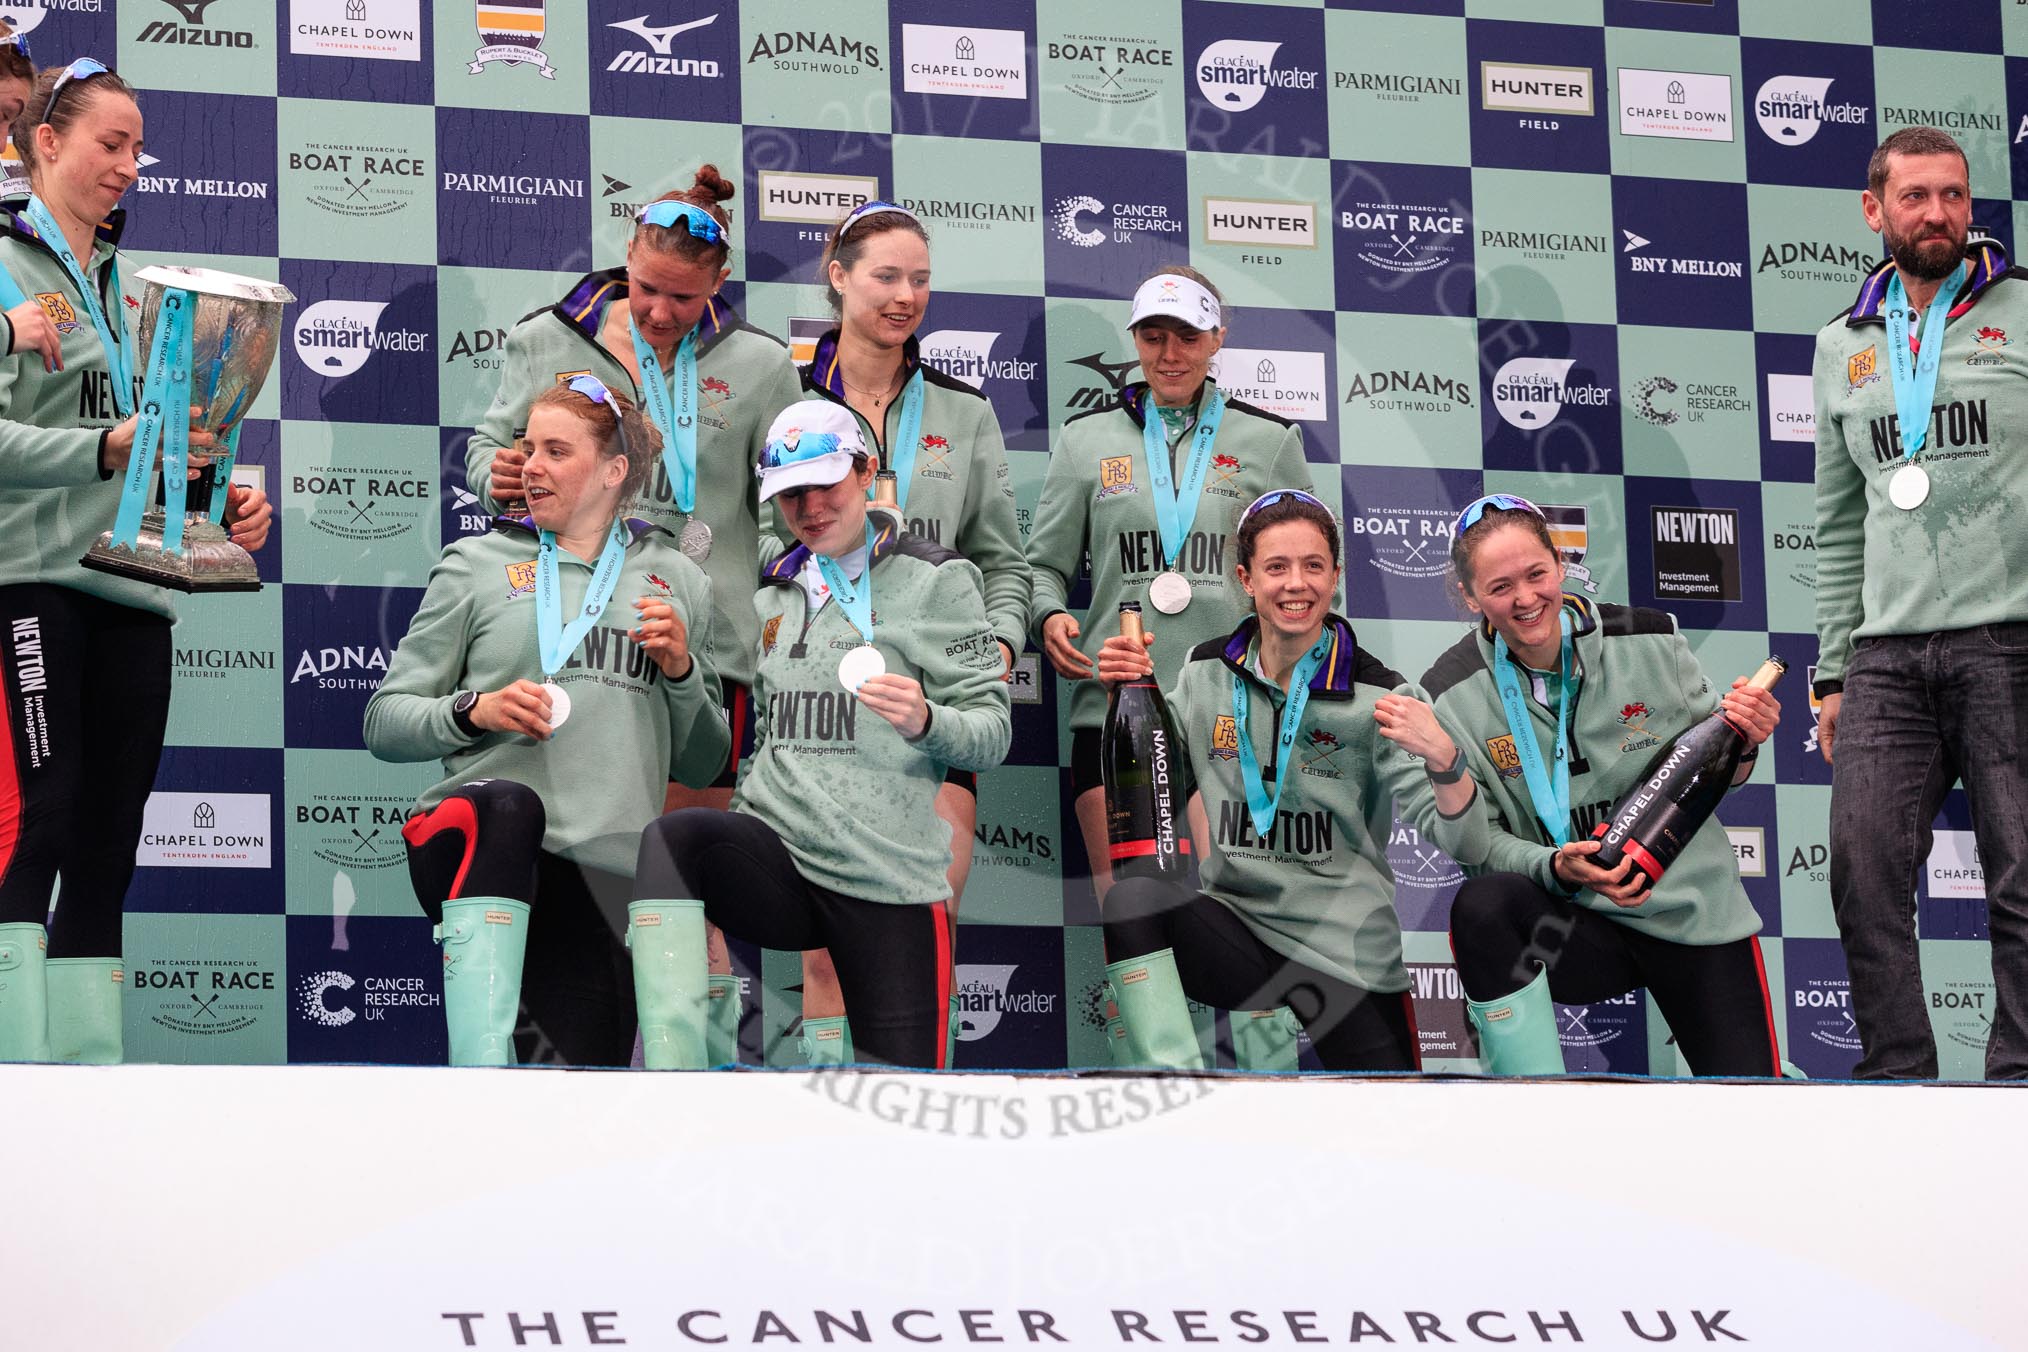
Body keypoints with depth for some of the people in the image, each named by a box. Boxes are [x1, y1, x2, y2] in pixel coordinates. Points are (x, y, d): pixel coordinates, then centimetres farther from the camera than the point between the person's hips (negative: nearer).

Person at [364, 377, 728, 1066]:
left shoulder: (676, 580, 19)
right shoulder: (477, 564, 13)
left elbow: (699, 765, 20)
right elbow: (384, 722, 11)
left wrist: (681, 669, 3)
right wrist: (475, 710, -7)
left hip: (606, 877, 3)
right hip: (472, 847, -3)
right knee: (507, 805, -41)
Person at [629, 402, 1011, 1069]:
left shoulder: (935, 581, 3)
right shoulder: (773, 596, 18)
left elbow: (992, 732, -2)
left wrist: (925, 721, -21)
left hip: (889, 880, -3)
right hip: (775, 858, 3)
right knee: (672, 837, -31)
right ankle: (668, 1069, -39)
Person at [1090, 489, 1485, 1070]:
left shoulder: (1377, 699, -7)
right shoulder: (1206, 672, 3)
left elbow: (1463, 845, -12)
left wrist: (1443, 758, -32)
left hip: (1346, 951, -2)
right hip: (1231, 920, 2)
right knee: (1131, 898, -27)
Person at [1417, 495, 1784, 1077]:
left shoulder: (1649, 642, -7)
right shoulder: (1452, 696, -9)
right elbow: (1474, 843, -9)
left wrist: (1741, 743, -17)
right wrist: (1557, 869, -28)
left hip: (1692, 911, 1)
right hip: (1576, 924, -1)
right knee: (1481, 907, -34)